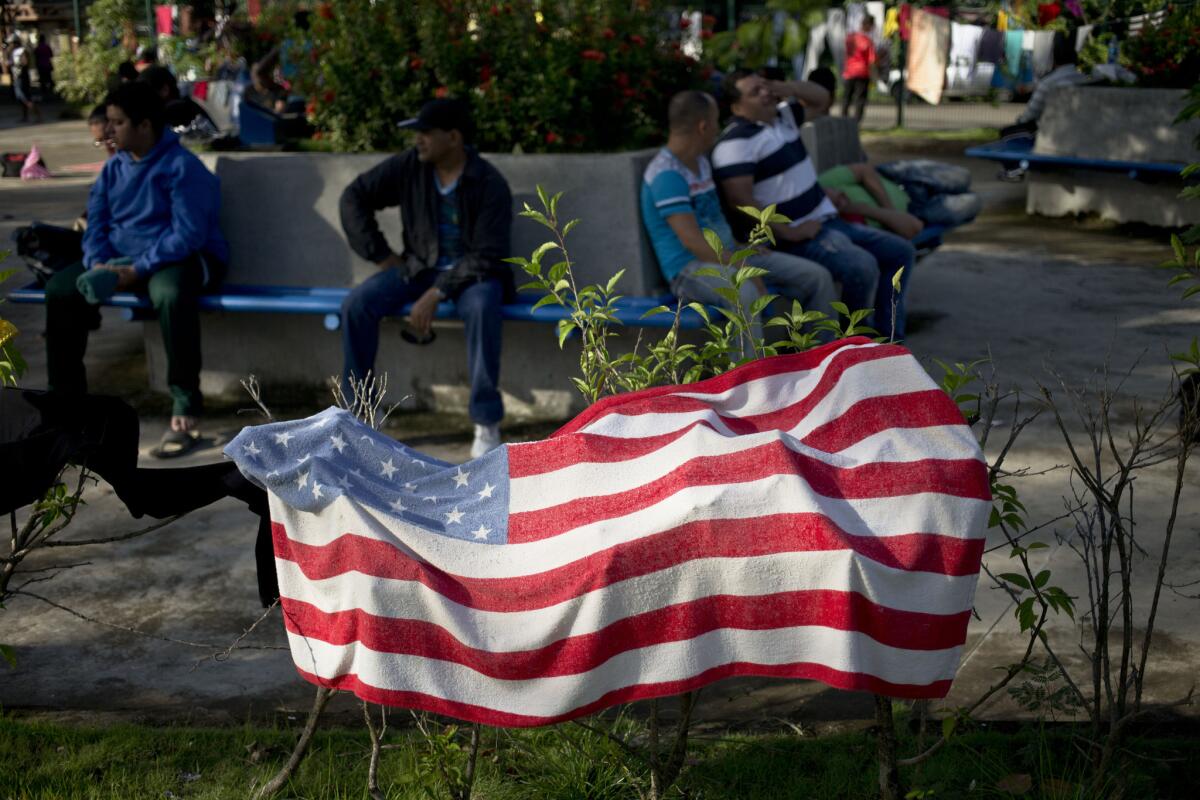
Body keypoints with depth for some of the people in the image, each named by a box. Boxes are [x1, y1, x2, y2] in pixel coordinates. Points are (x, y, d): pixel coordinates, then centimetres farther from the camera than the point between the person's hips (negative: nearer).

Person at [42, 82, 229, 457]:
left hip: (181, 258, -7)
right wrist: (99, 264, -15)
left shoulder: (182, 166, -15)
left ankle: (186, 409, -33)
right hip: (119, 258, 7)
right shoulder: (113, 168, 8)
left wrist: (137, 270, -27)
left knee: (170, 294, -41)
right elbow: (95, 224, 7)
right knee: (60, 288, -12)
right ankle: (67, 396, -2)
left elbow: (188, 235, -22)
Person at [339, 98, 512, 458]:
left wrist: (434, 295, -26)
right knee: (356, 303, -20)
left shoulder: (490, 184, -16)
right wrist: (380, 254, -1)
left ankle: (487, 424, -30)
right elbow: (354, 197, 6)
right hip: (418, 266, 4)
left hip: (472, 272, -4)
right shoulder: (409, 166, -5)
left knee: (481, 307, -39)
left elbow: (486, 255, -19)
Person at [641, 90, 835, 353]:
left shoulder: (700, 162, 16)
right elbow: (691, 240, -22)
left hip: (727, 255, 10)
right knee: (744, 292, -42)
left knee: (817, 277, 0)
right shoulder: (666, 174, -15)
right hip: (690, 269, -10)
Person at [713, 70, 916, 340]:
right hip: (795, 238, -10)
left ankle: (888, 337, 9)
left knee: (900, 252, 9)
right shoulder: (736, 143, -15)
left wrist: (791, 88, 1)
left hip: (827, 221, 10)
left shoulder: (782, 115, 13)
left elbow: (821, 97, 23)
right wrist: (790, 233, -21)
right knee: (862, 266, -31)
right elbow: (740, 200, -24)